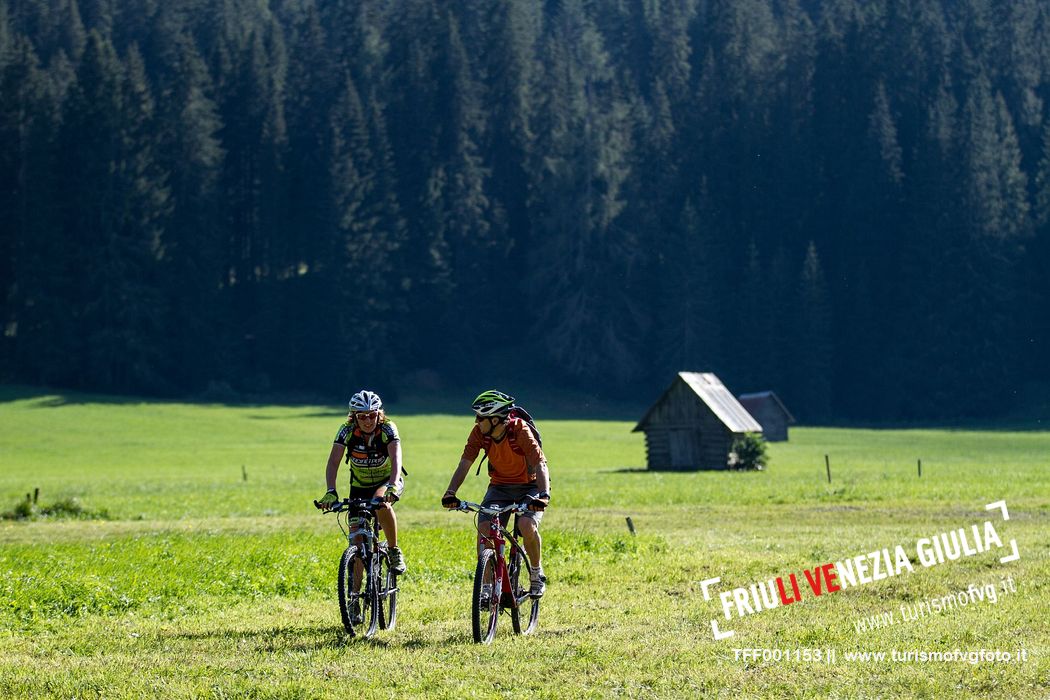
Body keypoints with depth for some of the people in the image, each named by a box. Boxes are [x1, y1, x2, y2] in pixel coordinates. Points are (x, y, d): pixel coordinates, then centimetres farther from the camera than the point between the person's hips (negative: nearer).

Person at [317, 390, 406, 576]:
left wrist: (391, 487, -56)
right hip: (360, 486, 2)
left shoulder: (387, 429, -23)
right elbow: (333, 461, -29)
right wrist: (331, 492, -46)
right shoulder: (347, 431, -20)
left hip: (386, 482, -2)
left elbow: (396, 459, -38)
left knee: (381, 502, -37)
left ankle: (394, 552, -20)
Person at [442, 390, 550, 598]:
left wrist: (544, 494, -50)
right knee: (483, 531, -16)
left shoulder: (520, 431, -27)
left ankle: (537, 572, -3)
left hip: (528, 487, -4)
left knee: (527, 526, -30)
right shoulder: (479, 432, -15)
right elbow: (465, 463, -18)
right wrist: (450, 493, -33)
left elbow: (540, 465, -33)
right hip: (499, 486, 4)